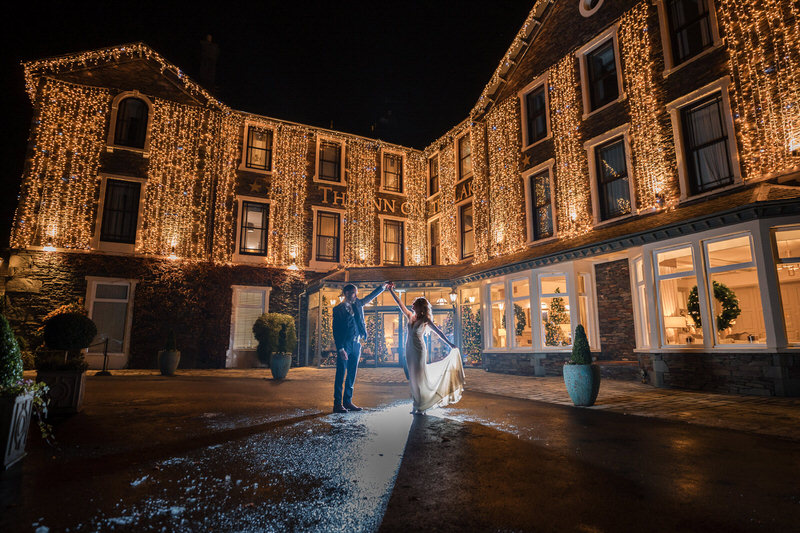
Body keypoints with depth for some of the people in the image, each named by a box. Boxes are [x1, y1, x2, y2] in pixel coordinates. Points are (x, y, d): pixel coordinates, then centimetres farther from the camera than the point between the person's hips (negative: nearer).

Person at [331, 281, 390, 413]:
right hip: (345, 346, -6)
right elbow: (336, 331, -8)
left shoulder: (357, 304, 11)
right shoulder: (338, 309, -5)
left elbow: (370, 297, 25)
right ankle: (337, 404, 2)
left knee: (352, 375, 9)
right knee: (341, 375, -3)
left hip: (356, 344, 6)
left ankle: (348, 402, 17)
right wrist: (340, 349, -14)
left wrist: (383, 287, 19)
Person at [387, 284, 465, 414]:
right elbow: (400, 304, 11)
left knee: (419, 377, -2)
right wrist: (391, 291, 13)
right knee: (412, 377, 8)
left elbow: (437, 331, -10)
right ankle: (417, 405, 16)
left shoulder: (425, 320, -6)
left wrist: (449, 343, -18)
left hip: (419, 349, -5)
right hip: (409, 349, 5)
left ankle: (421, 407, 7)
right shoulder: (410, 316, 7)